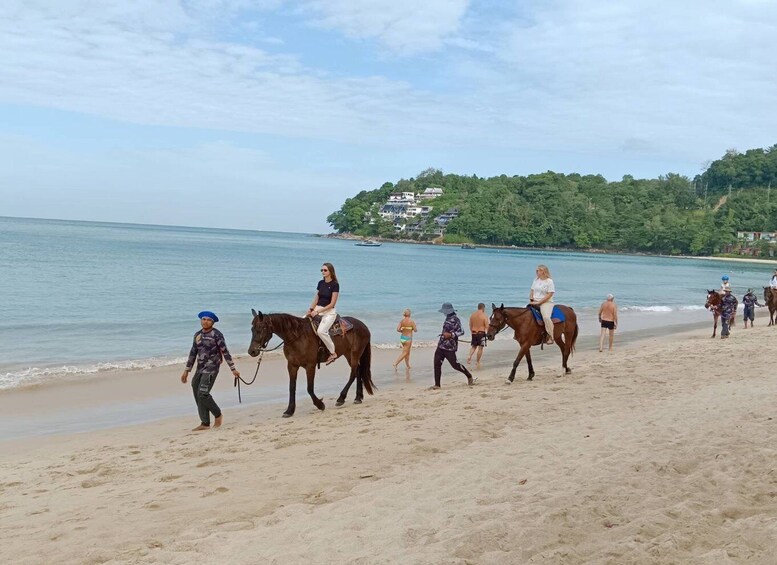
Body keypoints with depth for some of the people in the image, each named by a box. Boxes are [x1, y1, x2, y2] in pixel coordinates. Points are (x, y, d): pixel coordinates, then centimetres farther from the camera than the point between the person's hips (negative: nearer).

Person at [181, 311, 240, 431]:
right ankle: (205, 423, 13)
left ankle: (218, 415, 5)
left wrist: (233, 369, -9)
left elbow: (225, 352, -7)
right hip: (200, 369, 7)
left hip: (211, 368, -7)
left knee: (202, 394, -16)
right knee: (198, 395, 5)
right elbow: (193, 353, 18)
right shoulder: (197, 335, 12)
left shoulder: (217, 335, -7)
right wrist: (187, 370, 17)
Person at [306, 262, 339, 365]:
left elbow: (332, 304, -13)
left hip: (329, 312, -7)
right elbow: (316, 299, 12)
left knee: (321, 331, -30)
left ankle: (333, 353, -15)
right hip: (317, 309, 7)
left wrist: (318, 311, -18)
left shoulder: (335, 285, -10)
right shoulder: (320, 283, 10)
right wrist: (310, 309, -6)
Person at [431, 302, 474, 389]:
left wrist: (450, 335, -30)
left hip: (450, 347, -9)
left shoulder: (455, 319, -15)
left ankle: (469, 376, 19)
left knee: (455, 364, -2)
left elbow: (461, 332, -21)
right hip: (441, 346, 9)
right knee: (437, 364, 2)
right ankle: (437, 384, 6)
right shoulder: (448, 318, 12)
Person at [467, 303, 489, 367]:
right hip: (481, 333, -4)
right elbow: (487, 326, -13)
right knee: (480, 348, 5)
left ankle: (469, 356, -6)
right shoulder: (484, 316, -11)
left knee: (474, 346, 19)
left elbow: (470, 325, 10)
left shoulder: (472, 315, 4)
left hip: (474, 333, 5)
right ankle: (477, 362, 9)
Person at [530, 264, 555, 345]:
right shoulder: (536, 280, 14)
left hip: (546, 302, -7)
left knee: (546, 317, -31)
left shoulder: (549, 281, -6)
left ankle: (550, 337, -24)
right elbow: (531, 291, 20)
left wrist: (538, 302, -19)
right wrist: (531, 299, -1)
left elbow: (549, 295, -13)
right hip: (535, 302, 7)